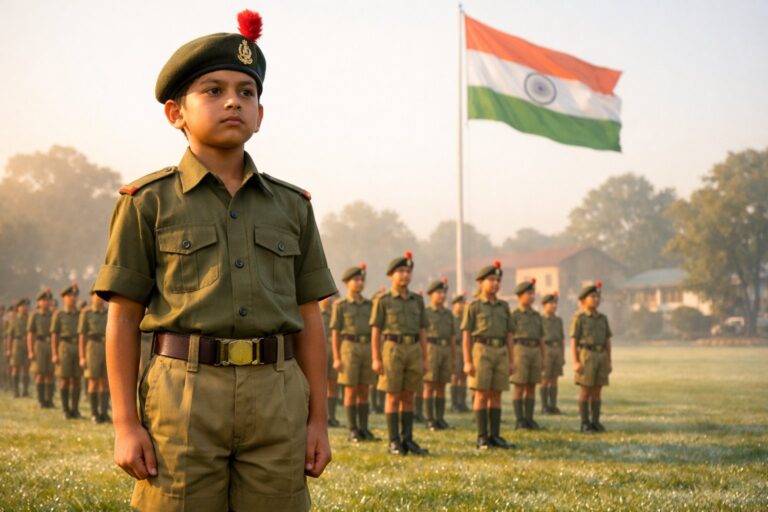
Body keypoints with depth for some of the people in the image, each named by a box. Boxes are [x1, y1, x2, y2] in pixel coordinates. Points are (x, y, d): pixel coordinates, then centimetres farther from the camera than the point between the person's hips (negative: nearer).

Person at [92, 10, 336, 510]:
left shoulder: (292, 207, 12)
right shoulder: (149, 202, 3)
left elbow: (309, 320, 12)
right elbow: (122, 319, 2)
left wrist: (319, 419, 7)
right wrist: (125, 425, -4)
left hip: (276, 400, 3)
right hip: (183, 397, -3)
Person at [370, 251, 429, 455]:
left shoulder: (417, 300, 11)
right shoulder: (383, 300, 0)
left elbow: (422, 331, 11)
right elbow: (375, 331, -1)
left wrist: (424, 359, 7)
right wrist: (376, 359, -8)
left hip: (414, 350, 4)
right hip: (393, 349, -4)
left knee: (408, 397, 7)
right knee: (393, 397, -2)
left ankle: (407, 440, 11)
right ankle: (394, 442, 2)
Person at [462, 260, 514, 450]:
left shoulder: (504, 306, 13)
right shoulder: (473, 306, 0)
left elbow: (508, 335, 14)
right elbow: (466, 335, -2)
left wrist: (511, 361, 9)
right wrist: (467, 361, -10)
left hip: (501, 352, 4)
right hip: (482, 351, -4)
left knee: (496, 395, 5)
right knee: (481, 395, -4)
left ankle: (495, 436, 9)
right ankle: (482, 438, -1)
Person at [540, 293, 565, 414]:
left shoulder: (559, 320, 14)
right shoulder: (540, 320, -2)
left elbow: (562, 339, 16)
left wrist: (563, 356, 11)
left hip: (557, 351, 5)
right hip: (545, 351, -5)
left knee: (554, 380, 5)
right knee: (545, 380, -3)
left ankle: (553, 406, 8)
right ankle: (544, 407, 0)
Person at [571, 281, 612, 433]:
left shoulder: (603, 318, 12)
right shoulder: (579, 318, -4)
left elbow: (607, 341, 14)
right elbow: (573, 341, -7)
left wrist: (609, 361, 9)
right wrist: (575, 362, -15)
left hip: (601, 356, 5)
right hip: (585, 356, -5)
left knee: (597, 391, 6)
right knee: (585, 391, -4)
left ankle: (595, 422, 12)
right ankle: (585, 423, 1)